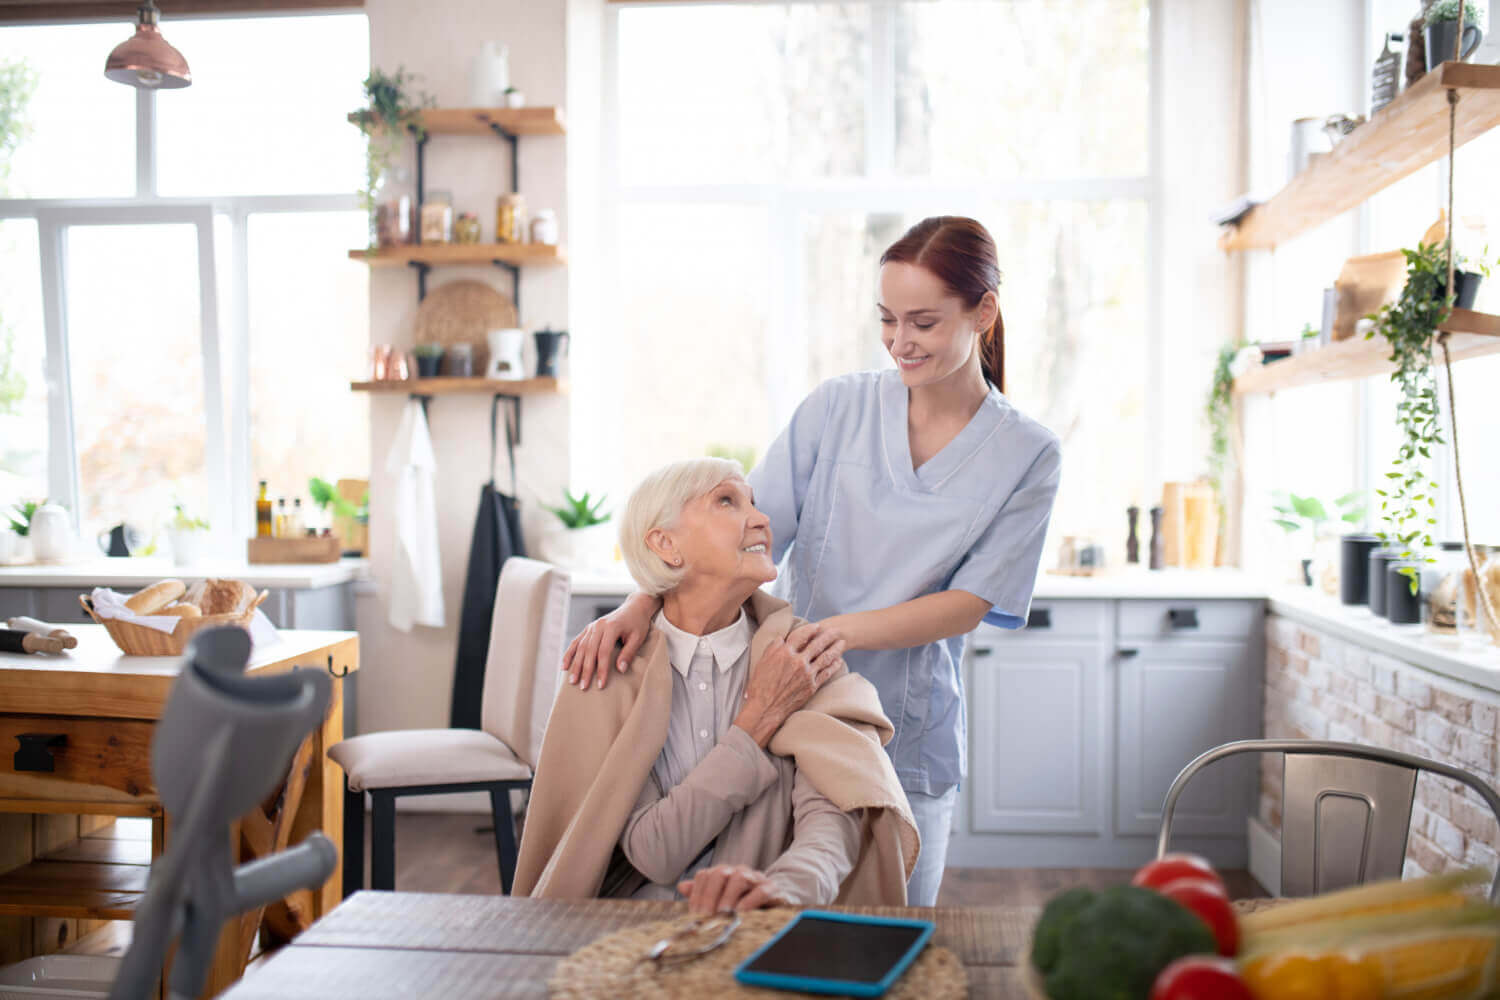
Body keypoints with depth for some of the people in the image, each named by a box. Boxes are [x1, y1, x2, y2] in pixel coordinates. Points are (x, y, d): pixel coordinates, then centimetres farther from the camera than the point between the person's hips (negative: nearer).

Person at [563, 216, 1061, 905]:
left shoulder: (1027, 454, -1)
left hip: (906, 740, 0)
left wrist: (851, 628, -23)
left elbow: (970, 603, -7)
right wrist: (641, 605, -19)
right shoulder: (837, 407, 2)